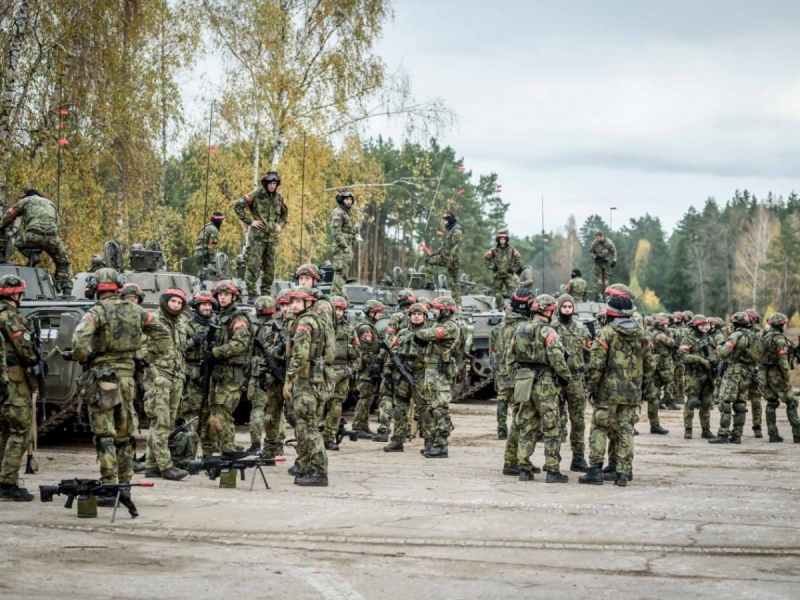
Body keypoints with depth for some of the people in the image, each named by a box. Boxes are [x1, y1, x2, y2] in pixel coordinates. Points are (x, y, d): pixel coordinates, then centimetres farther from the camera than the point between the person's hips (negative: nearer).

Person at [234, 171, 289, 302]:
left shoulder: (279, 198, 10)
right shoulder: (255, 195, -6)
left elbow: (285, 213, 28)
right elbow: (238, 206, -8)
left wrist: (281, 225, 11)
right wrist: (250, 221, -10)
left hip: (272, 237, 6)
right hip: (257, 236, -6)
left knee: (269, 267, 8)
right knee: (253, 265, -10)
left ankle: (266, 294, 16)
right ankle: (251, 293, -10)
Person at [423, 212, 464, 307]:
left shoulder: (457, 231, -15)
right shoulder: (449, 230, 17)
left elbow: (456, 247, -23)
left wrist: (451, 261, -27)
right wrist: (433, 253, 21)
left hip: (452, 259, -9)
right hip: (444, 256, 9)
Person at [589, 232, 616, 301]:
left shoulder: (609, 243, -11)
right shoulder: (594, 243, -11)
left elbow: (614, 252, 3)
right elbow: (591, 252, 3)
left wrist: (614, 260, -5)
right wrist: (595, 256, -17)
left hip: (607, 263, 1)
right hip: (598, 263, -1)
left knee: (606, 279, 2)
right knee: (598, 280, -8)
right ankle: (598, 296, -5)